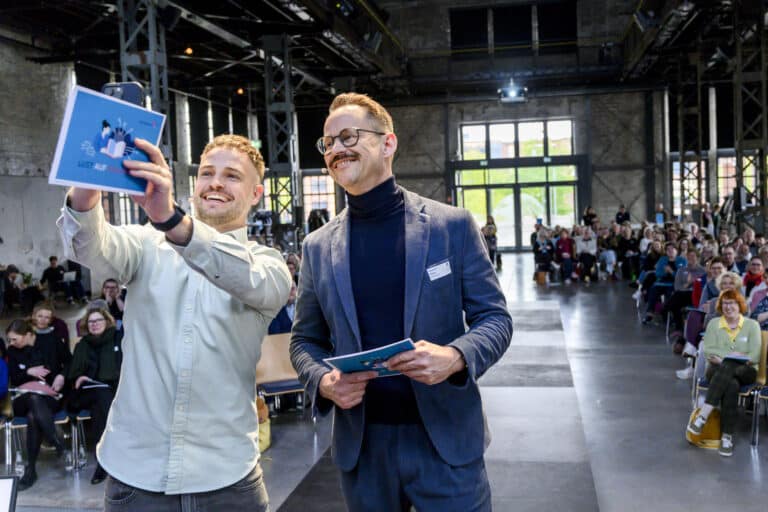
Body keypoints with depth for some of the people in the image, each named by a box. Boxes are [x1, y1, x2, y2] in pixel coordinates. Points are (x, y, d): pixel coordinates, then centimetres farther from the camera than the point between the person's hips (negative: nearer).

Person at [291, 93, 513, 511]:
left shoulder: (451, 225, -4)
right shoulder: (318, 246, 3)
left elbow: (495, 319, -2)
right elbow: (305, 340, 10)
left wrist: (456, 357, -22)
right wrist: (323, 382, -11)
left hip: (446, 440, -2)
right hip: (361, 445, 2)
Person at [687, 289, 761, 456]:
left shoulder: (752, 325, 6)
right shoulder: (714, 323, 9)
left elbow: (754, 356, -4)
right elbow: (708, 351, -2)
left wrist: (723, 358, -14)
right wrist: (735, 354, -14)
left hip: (744, 371, -1)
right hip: (717, 369, 1)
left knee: (727, 367, -38)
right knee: (732, 385, -36)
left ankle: (702, 416, -40)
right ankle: (727, 436, -34)